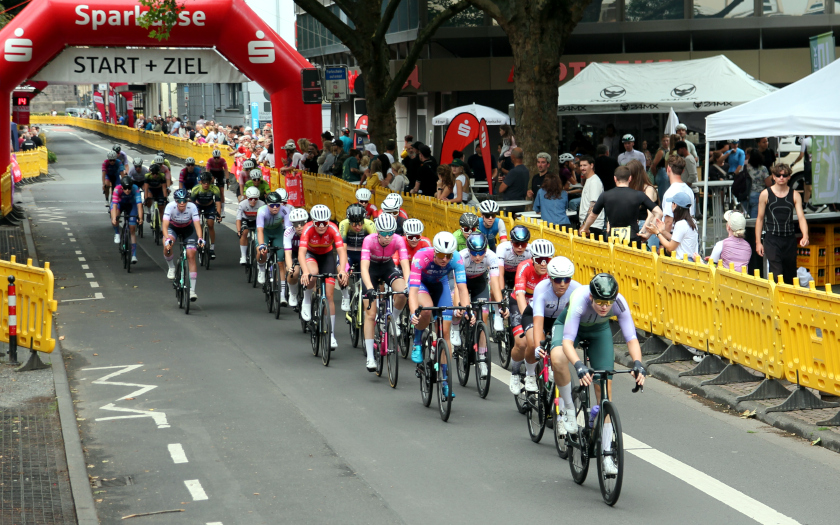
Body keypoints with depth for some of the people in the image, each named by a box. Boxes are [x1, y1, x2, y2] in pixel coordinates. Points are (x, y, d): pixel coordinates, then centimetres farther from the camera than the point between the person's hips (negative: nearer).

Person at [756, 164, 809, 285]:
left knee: (790, 275, 9)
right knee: (776, 274, -13)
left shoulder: (794, 195, 4)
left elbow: (801, 217, -4)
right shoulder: (765, 195, 1)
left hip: (790, 239, 3)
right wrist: (758, 242, 0)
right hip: (772, 239, -2)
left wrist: (805, 236, -22)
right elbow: (760, 219, 5)